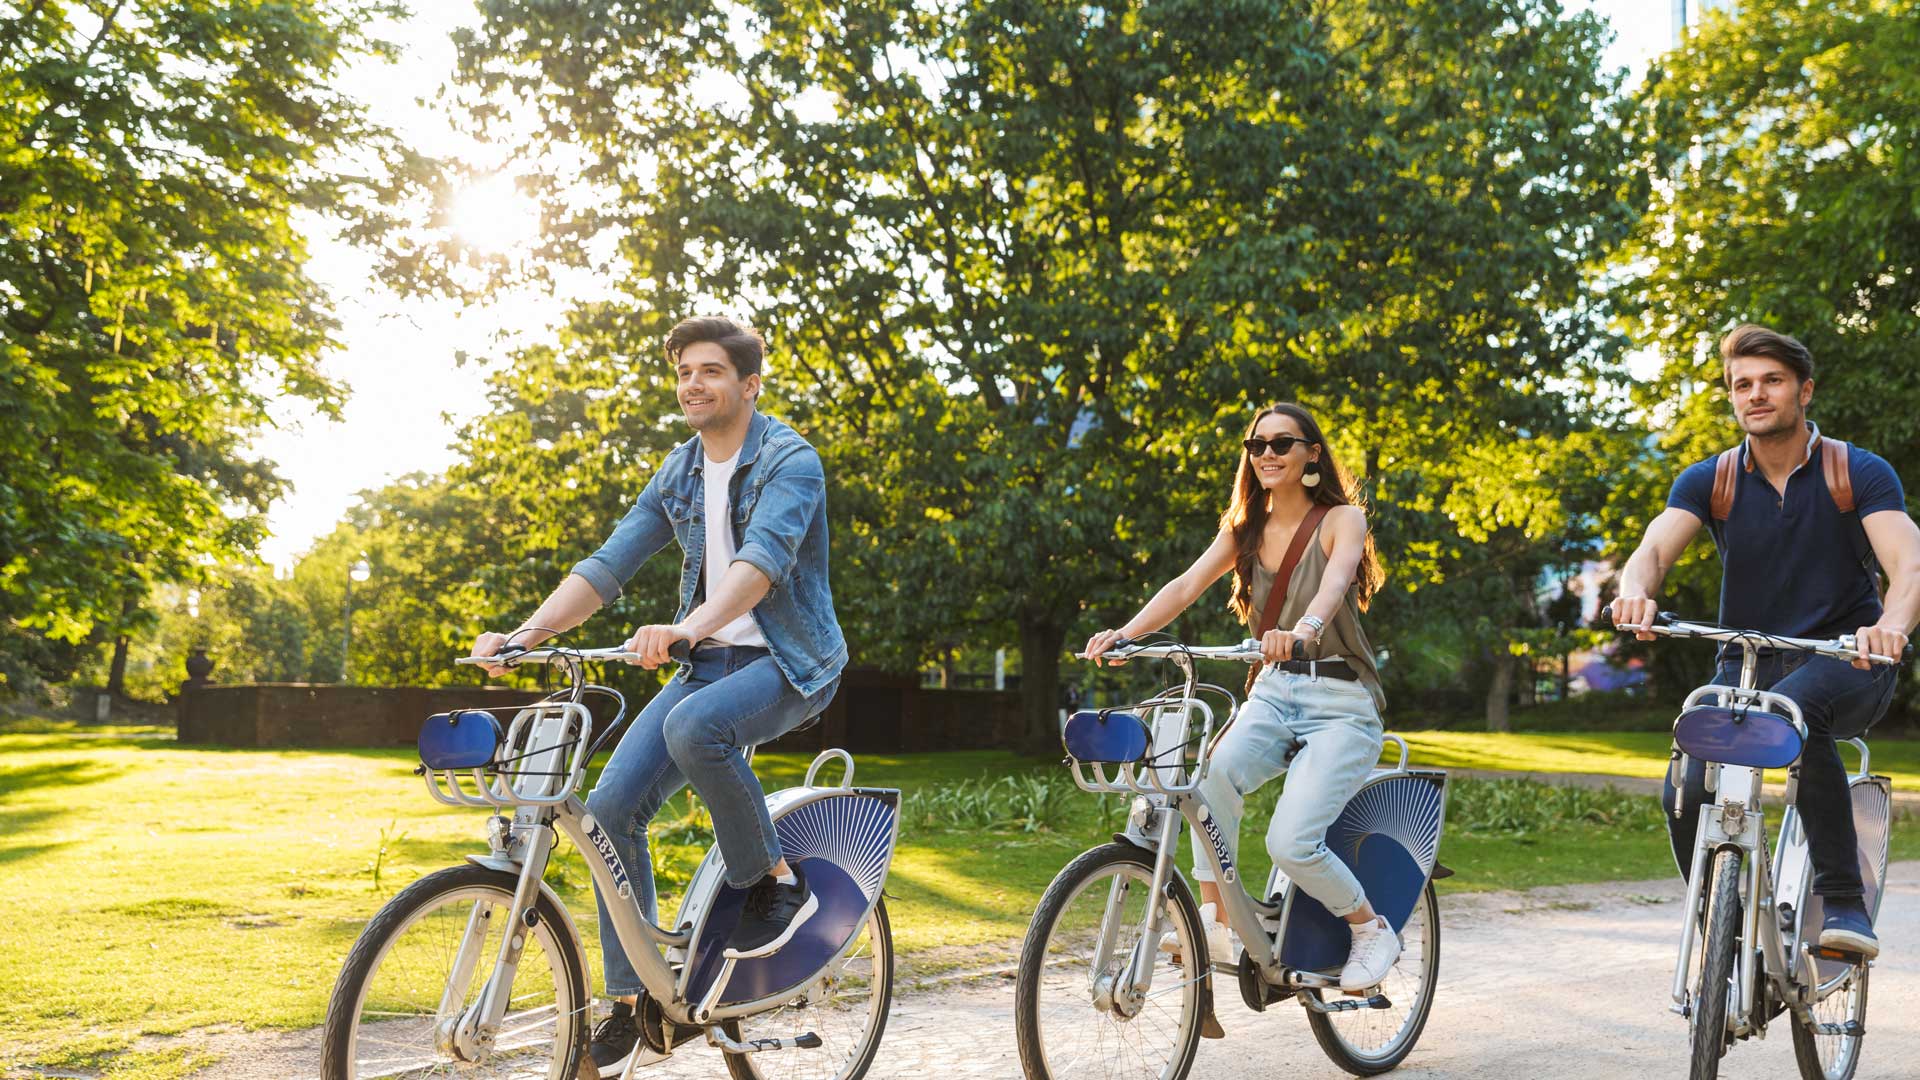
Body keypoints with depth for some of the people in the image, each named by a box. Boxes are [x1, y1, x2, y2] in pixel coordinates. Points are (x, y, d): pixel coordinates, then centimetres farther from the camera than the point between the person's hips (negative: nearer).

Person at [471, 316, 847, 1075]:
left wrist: (686, 628, -47)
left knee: (692, 727, -37)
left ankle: (777, 880, -13)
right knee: (612, 806, -9)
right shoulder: (678, 473, 9)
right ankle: (628, 1001, 5)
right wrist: (527, 633, -10)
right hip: (710, 662, 6)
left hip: (790, 663, -6)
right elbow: (609, 564, 5)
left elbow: (763, 559, -30)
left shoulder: (790, 462, -12)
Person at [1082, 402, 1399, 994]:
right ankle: (1215, 922, -23)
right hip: (1273, 693, 4)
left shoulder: (1342, 519, -3)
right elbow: (1187, 585, -5)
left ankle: (1372, 929, 6)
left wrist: (1304, 629, -48)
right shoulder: (1244, 528, 10)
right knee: (1216, 771, -30)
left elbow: (1335, 581, -25)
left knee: (1291, 842, -21)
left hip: (1340, 702, -4)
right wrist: (1126, 632, -23)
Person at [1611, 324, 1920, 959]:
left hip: (1846, 664, -2)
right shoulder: (1708, 481, 2)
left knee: (1792, 707, -39)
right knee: (1686, 797, -22)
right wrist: (1636, 592, -40)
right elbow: (1654, 550, -15)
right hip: (1746, 665, 3)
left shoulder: (1860, 473, -4)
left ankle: (1845, 903, -28)